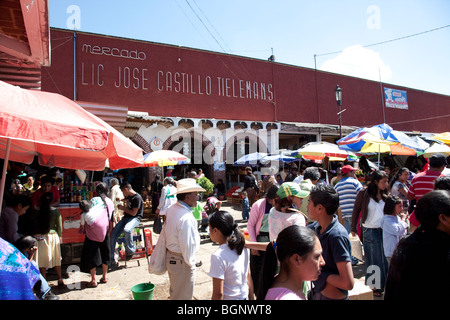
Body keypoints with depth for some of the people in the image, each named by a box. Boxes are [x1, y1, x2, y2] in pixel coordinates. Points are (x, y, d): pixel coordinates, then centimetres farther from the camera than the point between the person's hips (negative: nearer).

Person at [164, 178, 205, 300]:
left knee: (174, 292, 26)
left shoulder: (171, 209, 0)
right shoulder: (186, 218, -29)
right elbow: (187, 245, -26)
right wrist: (190, 263, -12)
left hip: (170, 257, 9)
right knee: (183, 295, 10)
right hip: (181, 262, -9)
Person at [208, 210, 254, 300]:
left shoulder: (218, 256, -24)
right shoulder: (242, 248, -5)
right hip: (244, 296, 6)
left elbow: (218, 293, -20)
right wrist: (251, 298, 15)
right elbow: (248, 277, 5)